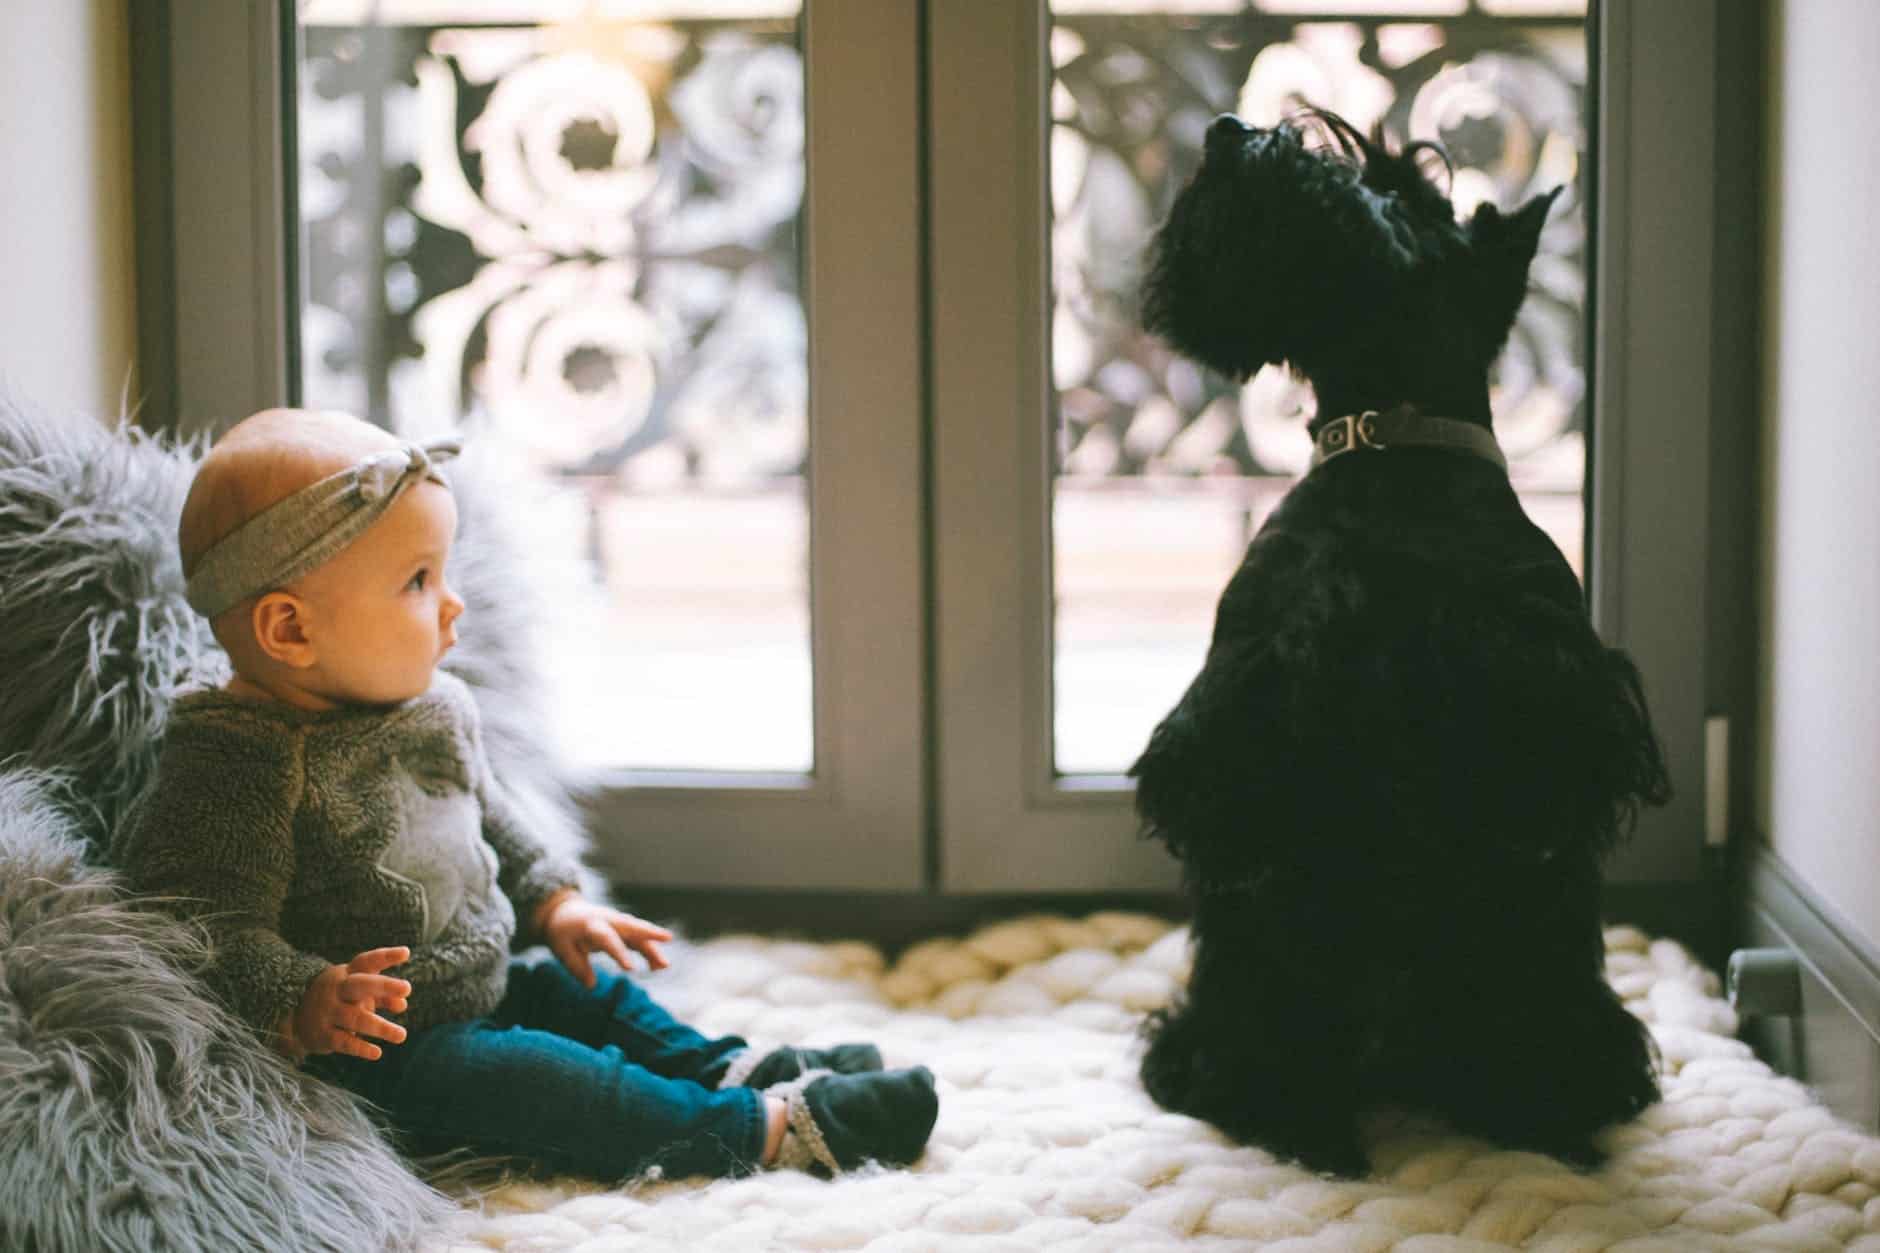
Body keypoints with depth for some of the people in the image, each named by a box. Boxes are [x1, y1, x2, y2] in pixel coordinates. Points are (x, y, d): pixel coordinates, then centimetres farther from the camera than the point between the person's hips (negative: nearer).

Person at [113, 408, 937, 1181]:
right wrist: (305, 1005, -39)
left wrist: (551, 904, 17)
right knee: (499, 1078, -23)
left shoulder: (433, 711, 6)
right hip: (371, 1049, -10)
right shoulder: (235, 769, -24)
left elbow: (486, 817, 24)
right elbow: (213, 930, -27)